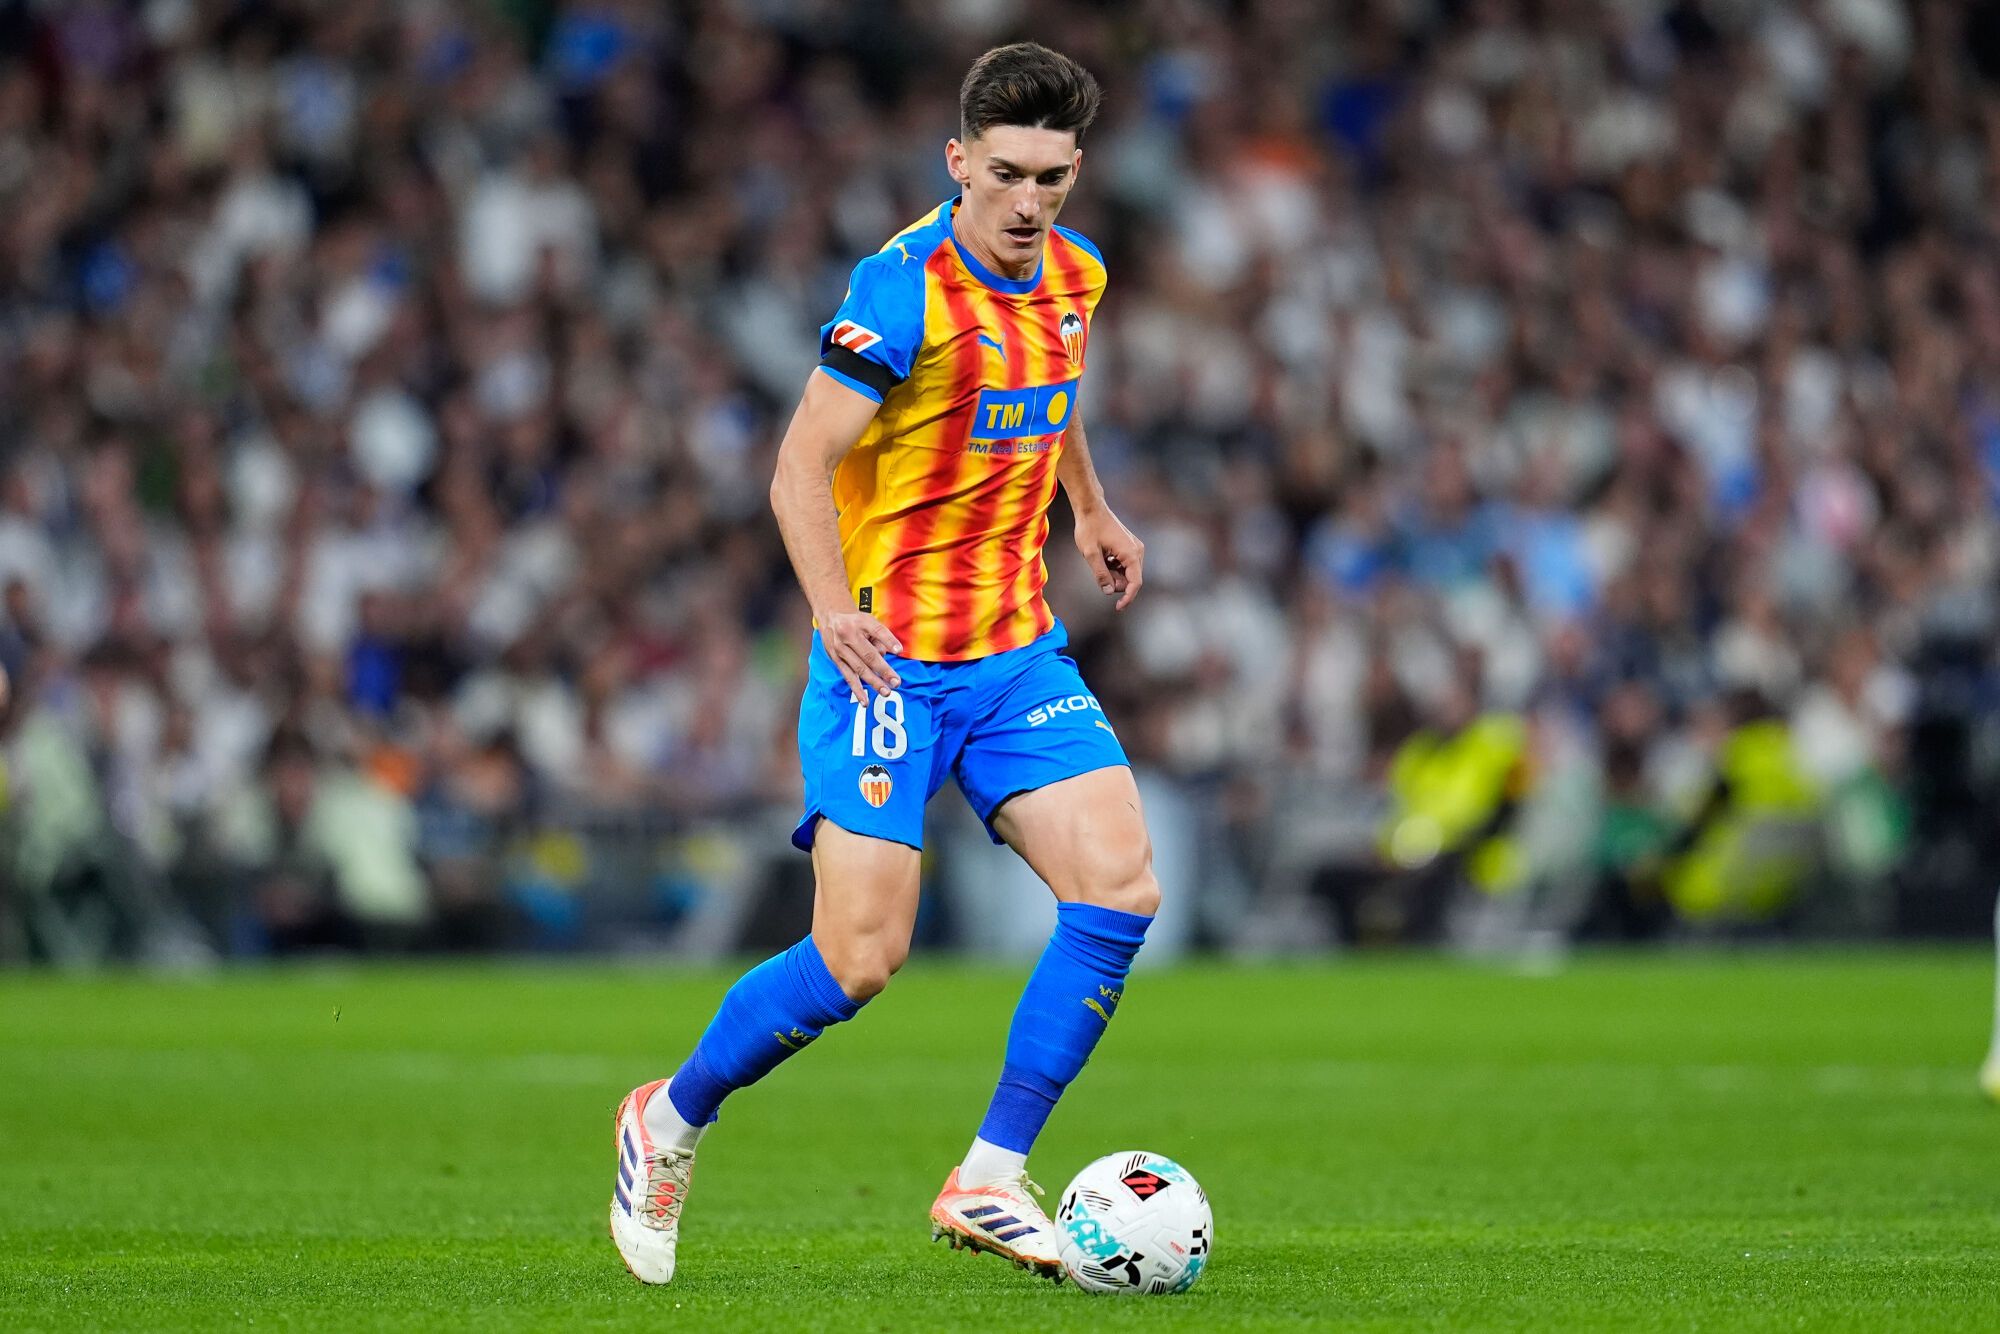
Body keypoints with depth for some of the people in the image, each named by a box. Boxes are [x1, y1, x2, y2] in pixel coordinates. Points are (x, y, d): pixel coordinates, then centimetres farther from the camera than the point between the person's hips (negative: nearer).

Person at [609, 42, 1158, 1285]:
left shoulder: (1074, 275, 6)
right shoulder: (905, 287, -17)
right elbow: (803, 465, -19)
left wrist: (1090, 509, 28)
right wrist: (836, 610, -32)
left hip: (1020, 649, 7)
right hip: (892, 658, -7)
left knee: (1120, 892, -10)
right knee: (860, 959, -10)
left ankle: (989, 1181, -1)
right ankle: (670, 1122, 16)